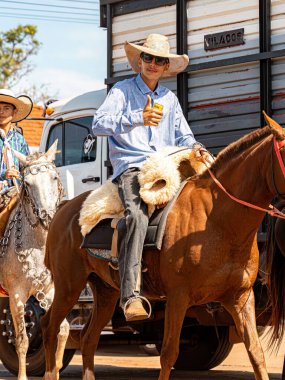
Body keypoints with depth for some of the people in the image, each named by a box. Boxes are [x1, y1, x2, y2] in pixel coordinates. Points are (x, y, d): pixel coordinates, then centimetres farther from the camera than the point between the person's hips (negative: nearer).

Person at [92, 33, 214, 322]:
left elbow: (182, 135, 21)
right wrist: (138, 118, -14)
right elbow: (99, 123, -3)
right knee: (137, 215, -33)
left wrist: (194, 147, -3)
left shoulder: (170, 99, 24)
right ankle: (131, 295, -42)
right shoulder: (123, 90, 9)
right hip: (131, 166, -6)